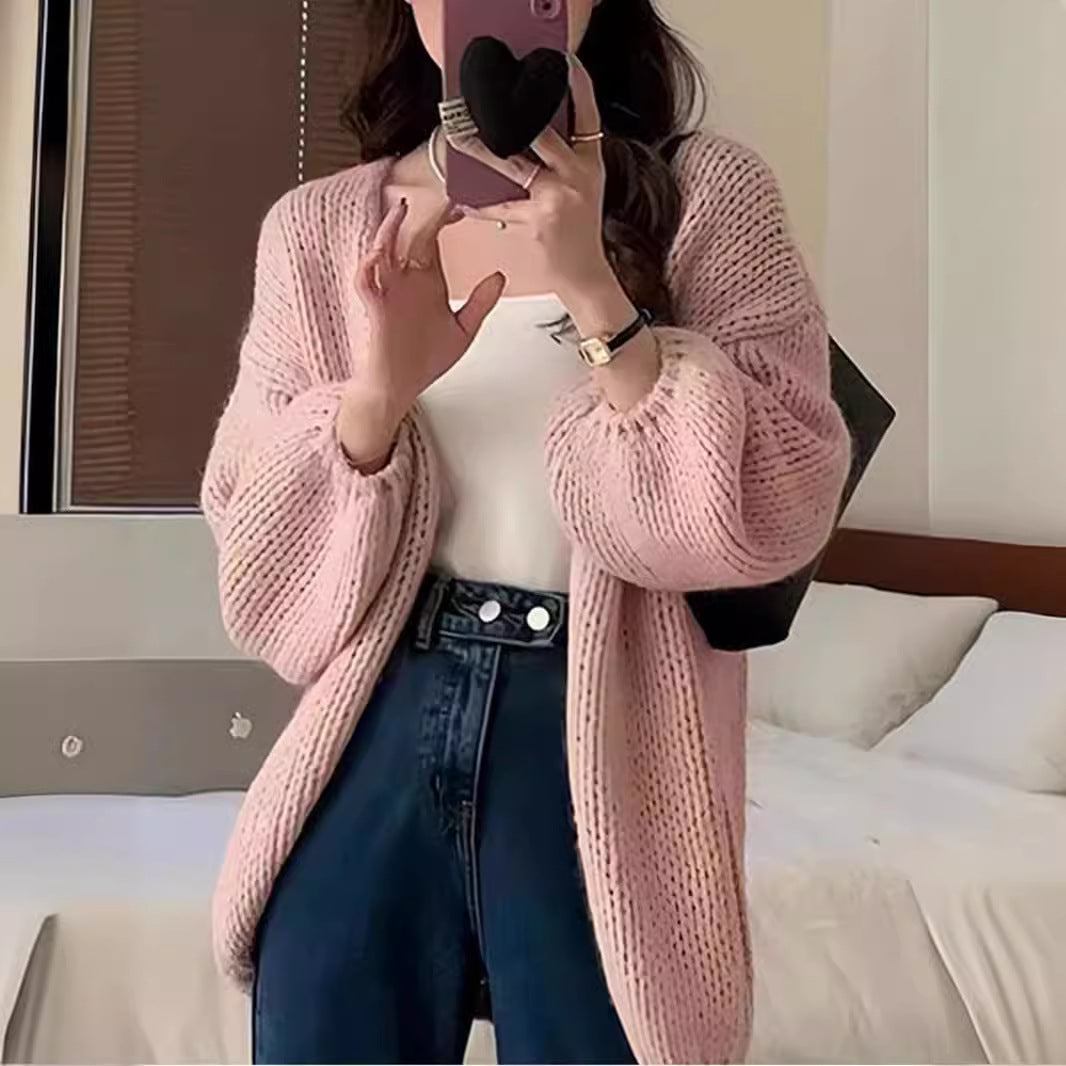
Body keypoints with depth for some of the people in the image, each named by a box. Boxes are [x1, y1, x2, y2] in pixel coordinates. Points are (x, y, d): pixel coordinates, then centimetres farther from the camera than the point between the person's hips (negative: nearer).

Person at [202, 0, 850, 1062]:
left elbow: (777, 513, -11)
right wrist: (378, 393, -16)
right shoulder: (318, 228, 4)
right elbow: (260, 558, 1)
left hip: (600, 755, -1)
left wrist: (591, 288, -19)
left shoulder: (710, 195, -1)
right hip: (372, 746, 2)